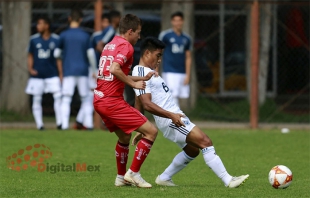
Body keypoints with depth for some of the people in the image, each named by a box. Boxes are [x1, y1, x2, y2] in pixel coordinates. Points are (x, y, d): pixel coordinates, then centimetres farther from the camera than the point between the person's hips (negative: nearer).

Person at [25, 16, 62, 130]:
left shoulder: (56, 39, 0)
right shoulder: (34, 39, 3)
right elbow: (30, 56, 10)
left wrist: (60, 74, 2)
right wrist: (30, 68, -6)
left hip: (52, 74, -1)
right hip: (37, 75, 1)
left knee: (58, 97, -11)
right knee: (36, 100, 2)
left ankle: (60, 123, -6)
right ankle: (39, 124, 9)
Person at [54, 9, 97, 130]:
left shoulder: (64, 35, -1)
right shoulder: (85, 35, 2)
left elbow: (56, 53, 5)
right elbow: (91, 53, -1)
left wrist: (60, 59, 29)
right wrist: (94, 70, 10)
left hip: (68, 71, -2)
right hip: (83, 70, 2)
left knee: (66, 98, -3)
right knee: (85, 98, 12)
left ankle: (64, 124, -14)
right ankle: (88, 123, 6)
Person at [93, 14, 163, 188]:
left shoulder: (110, 45, 18)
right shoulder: (126, 46, -10)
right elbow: (114, 69, -27)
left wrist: (142, 79, 27)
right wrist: (134, 83, -17)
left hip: (99, 100, 10)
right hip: (112, 101, -10)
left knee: (125, 136, 27)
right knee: (151, 131, -6)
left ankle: (121, 177, 30)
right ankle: (133, 173, -3)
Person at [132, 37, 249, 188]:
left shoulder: (146, 72, 18)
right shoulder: (142, 74, -15)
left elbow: (138, 106, 23)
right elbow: (146, 104, -26)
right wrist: (171, 115, -33)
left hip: (174, 116, 11)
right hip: (170, 120, -11)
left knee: (192, 150, 18)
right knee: (205, 142, -15)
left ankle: (164, 178, 24)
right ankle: (228, 181, -17)